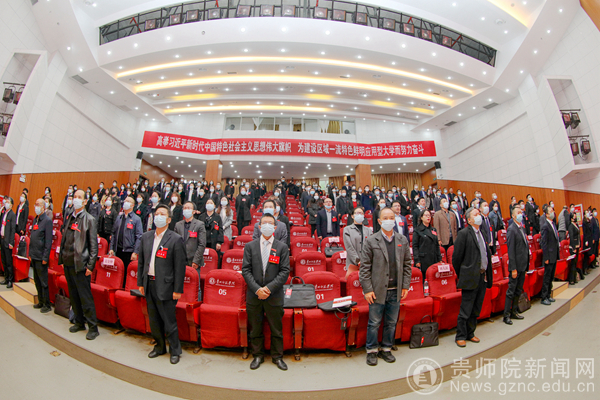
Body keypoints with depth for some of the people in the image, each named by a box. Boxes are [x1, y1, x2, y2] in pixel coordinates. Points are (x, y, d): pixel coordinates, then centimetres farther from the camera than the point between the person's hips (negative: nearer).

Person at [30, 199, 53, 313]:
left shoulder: (47, 221, -13)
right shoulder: (35, 220, 11)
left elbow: (48, 241, -16)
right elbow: (32, 237, 17)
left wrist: (45, 257, -18)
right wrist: (30, 253, 12)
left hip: (41, 257, -8)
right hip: (34, 256, 8)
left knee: (43, 282, -1)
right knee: (37, 281, 15)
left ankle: (47, 305, 8)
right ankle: (41, 301, 27)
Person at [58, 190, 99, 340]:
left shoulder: (89, 219, -8)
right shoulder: (69, 218, 12)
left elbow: (93, 244, -11)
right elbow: (64, 239, 18)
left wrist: (90, 266, -14)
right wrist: (62, 259, 12)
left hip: (80, 264, -7)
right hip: (68, 263, 7)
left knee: (85, 297, -2)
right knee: (73, 296, 16)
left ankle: (93, 327, 7)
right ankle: (79, 322, 30)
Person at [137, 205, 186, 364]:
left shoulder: (176, 239, -12)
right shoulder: (146, 237, 7)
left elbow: (180, 267, -12)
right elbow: (141, 262, 14)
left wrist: (178, 290, -13)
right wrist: (140, 283, 11)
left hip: (165, 286, -6)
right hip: (149, 284, 6)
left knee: (169, 321, 3)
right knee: (154, 320, 18)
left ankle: (175, 351, 22)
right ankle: (159, 346, 38)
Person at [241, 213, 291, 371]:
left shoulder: (282, 247, -1)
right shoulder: (250, 246, 3)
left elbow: (285, 271, -5)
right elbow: (246, 270, -2)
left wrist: (269, 288, -15)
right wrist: (257, 289, -13)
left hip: (274, 295, -1)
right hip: (253, 295, 1)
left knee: (276, 329, 11)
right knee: (255, 329, 14)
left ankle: (277, 357, 31)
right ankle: (257, 356, 34)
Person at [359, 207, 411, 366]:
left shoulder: (403, 240, 7)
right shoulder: (371, 241, -6)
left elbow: (407, 264, 11)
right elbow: (364, 267, -6)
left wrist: (405, 286, 5)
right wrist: (367, 289, -10)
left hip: (395, 291, 3)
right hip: (378, 290, -3)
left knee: (391, 323, 14)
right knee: (374, 323, 7)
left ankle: (386, 349, 33)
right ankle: (372, 350, 26)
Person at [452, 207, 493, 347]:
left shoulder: (482, 233, 11)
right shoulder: (464, 233, -12)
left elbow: (487, 254, 16)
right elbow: (456, 257, -10)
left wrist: (487, 274, 10)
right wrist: (461, 275, -2)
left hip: (482, 277, 7)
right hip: (470, 277, -7)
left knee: (476, 309, 16)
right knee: (465, 310, 0)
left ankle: (470, 333, 30)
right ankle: (460, 336, 14)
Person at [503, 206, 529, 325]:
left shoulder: (522, 228, 11)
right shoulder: (511, 229, -14)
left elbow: (525, 247, 15)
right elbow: (511, 250, -17)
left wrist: (526, 266, 13)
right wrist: (513, 268, -19)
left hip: (523, 266, 8)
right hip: (516, 266, -8)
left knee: (518, 291, 16)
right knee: (511, 291, -1)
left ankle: (514, 311, 28)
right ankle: (506, 315, 7)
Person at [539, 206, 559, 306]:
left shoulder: (553, 224, 11)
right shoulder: (545, 226, -15)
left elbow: (555, 240, 17)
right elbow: (543, 243, -17)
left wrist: (557, 254, 14)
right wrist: (546, 258, -18)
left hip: (554, 256, 8)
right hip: (549, 257, -8)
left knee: (551, 277, 16)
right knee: (547, 278, -2)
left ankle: (548, 295, 26)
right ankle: (544, 298, 7)